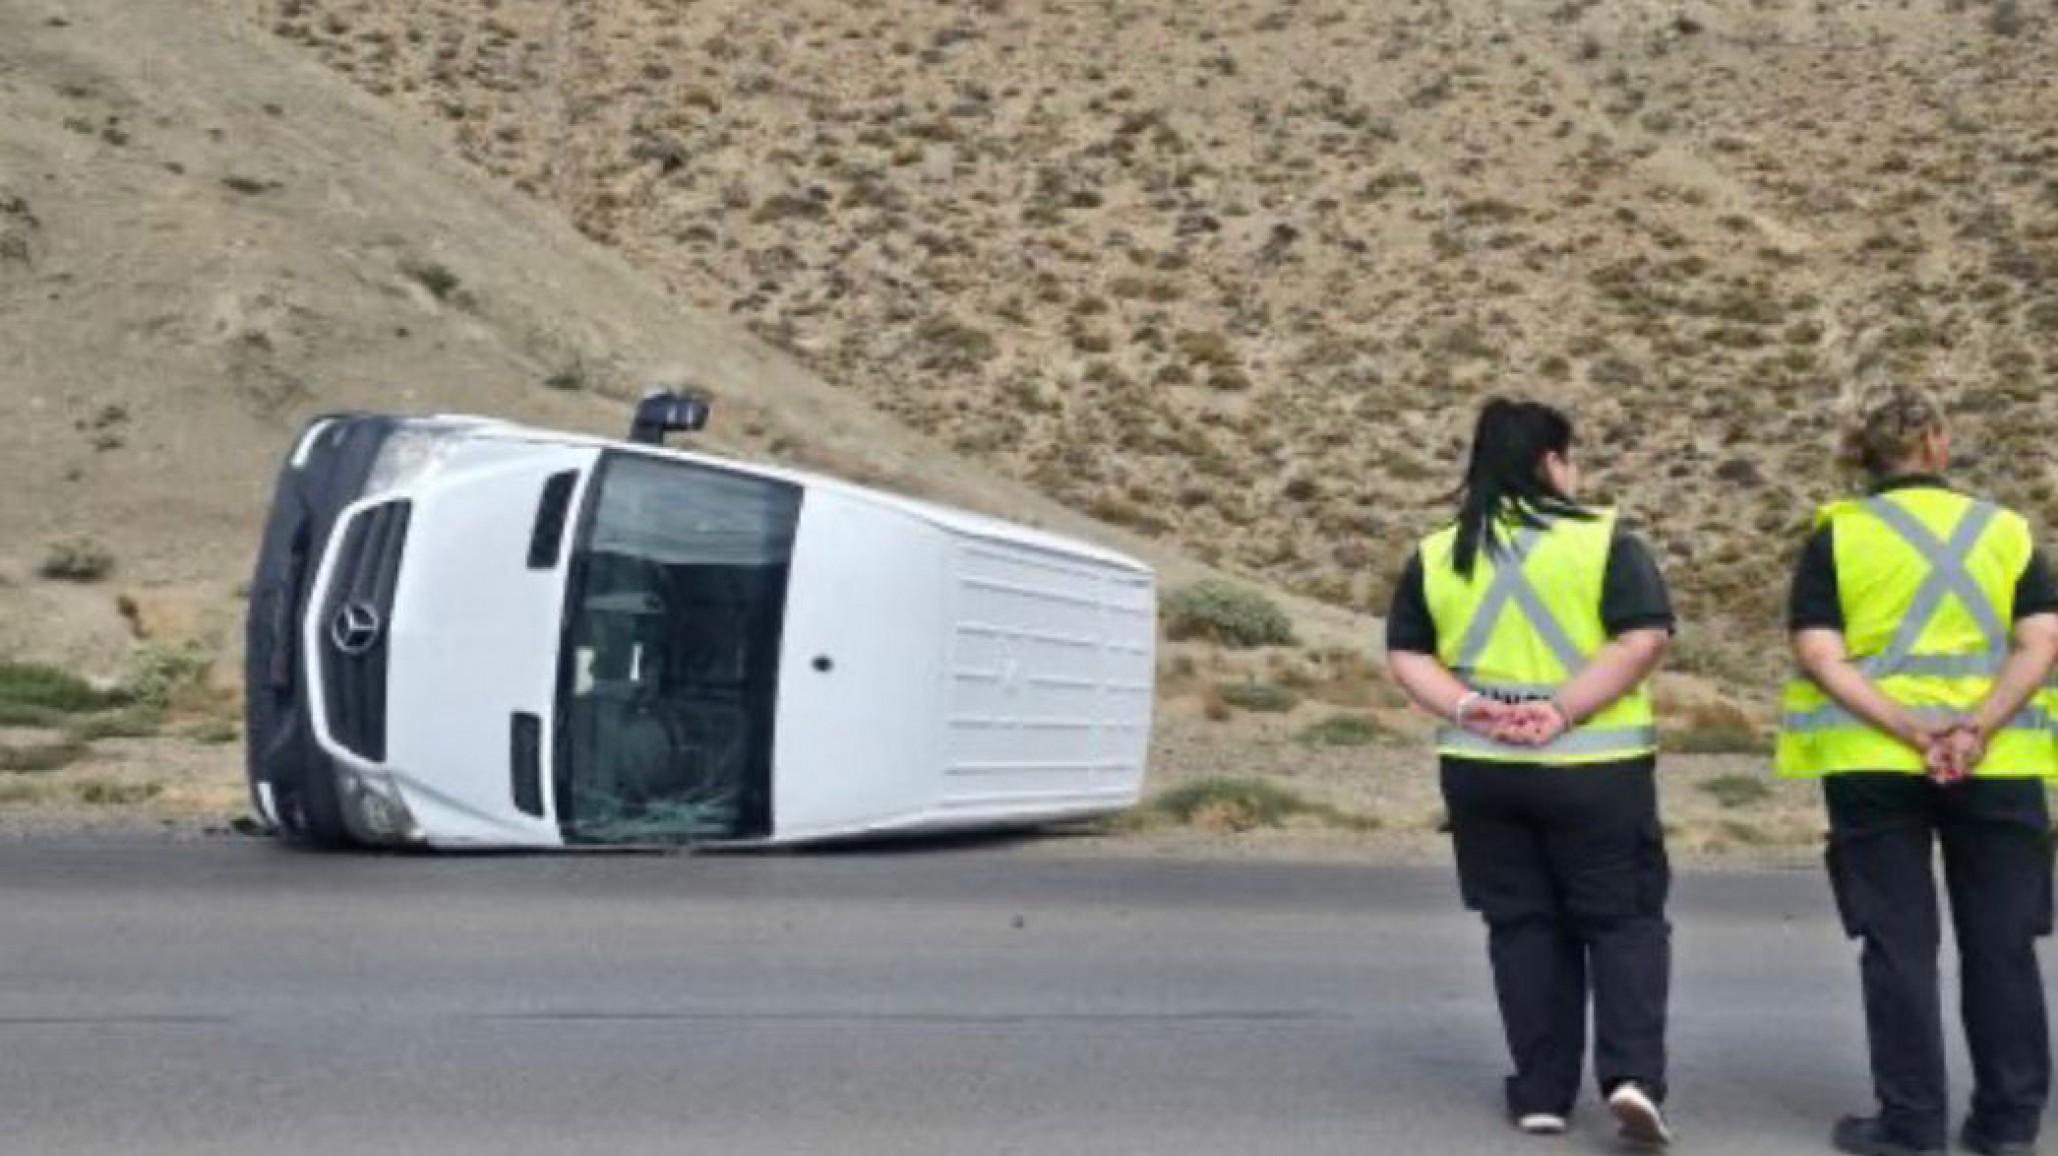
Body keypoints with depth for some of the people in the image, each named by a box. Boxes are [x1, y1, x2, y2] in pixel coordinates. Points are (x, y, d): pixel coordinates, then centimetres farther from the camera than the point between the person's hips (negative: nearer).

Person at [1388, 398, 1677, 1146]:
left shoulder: (1436, 554, 7)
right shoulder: (1603, 540, -4)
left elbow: (1406, 656, 2)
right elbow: (1641, 641, -14)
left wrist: (1470, 709, -10)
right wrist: (1563, 711, -16)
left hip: (1481, 769, 3)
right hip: (1595, 767, -3)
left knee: (1523, 926, 11)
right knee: (1623, 918, 8)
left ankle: (1541, 1093, 12)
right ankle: (1631, 1073, -8)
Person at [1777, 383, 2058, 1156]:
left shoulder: (1836, 535, 1)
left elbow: (1819, 655, -11)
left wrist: (1910, 731, -15)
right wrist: (1979, 726, -14)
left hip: (1871, 764, -1)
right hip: (1995, 763, 1)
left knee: (1898, 944, 5)